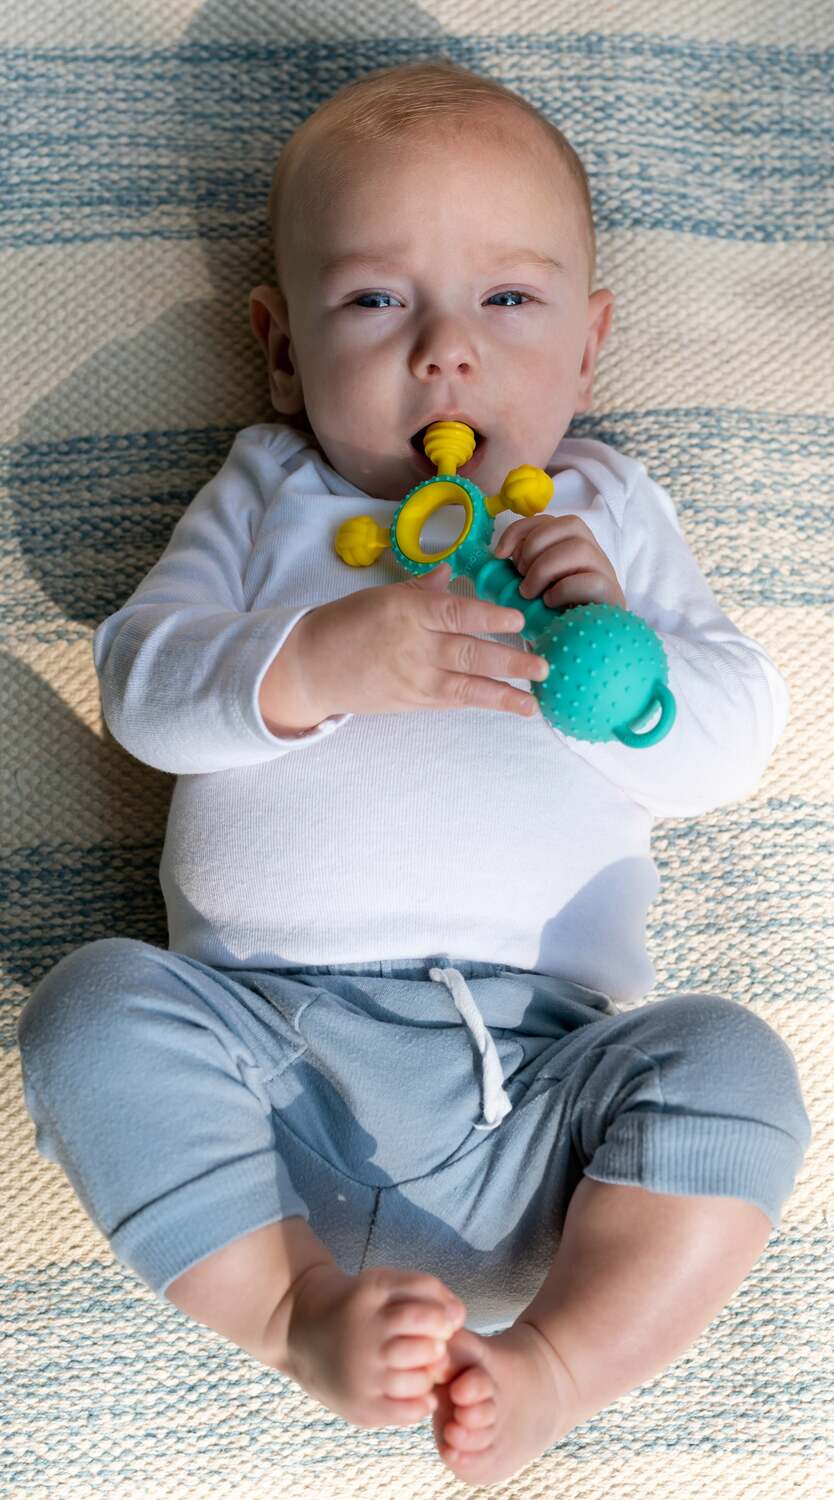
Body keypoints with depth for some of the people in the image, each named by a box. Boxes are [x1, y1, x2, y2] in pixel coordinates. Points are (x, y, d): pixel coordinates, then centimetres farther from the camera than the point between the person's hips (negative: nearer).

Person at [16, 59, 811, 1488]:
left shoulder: (607, 513, 16)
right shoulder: (264, 498, 16)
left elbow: (732, 743, 9)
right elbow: (139, 679, 1)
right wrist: (319, 661, -18)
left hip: (538, 1061, 0)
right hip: (267, 1028, 1)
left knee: (727, 1062, -23)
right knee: (97, 1006, -23)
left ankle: (554, 1360, -20)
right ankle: (303, 1313, -18)